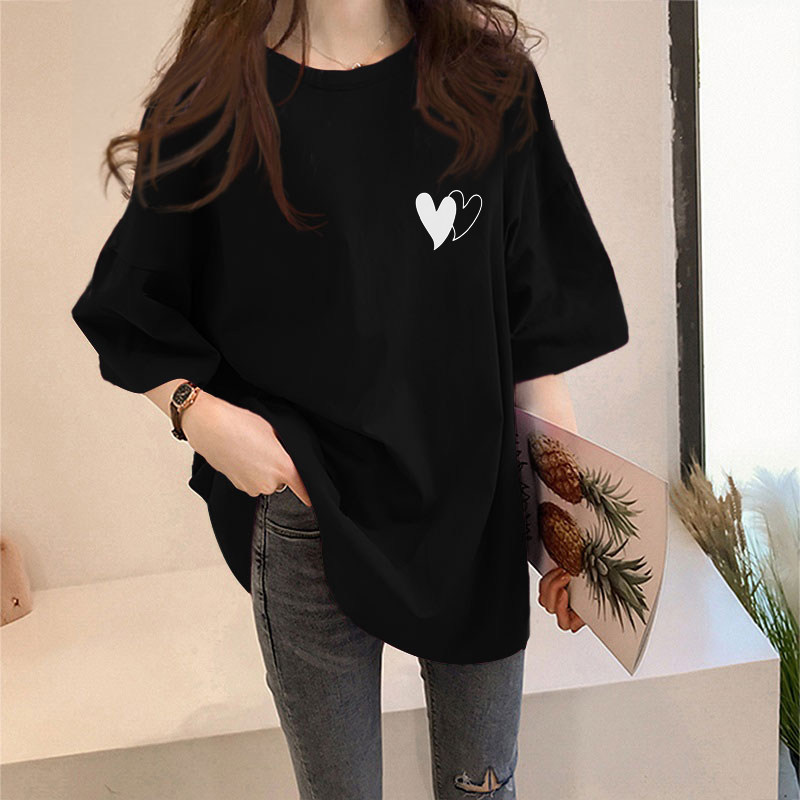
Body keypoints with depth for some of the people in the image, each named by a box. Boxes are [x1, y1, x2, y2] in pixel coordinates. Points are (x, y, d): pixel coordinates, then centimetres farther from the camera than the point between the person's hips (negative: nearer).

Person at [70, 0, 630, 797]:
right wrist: (198, 413, -16)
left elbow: (537, 333, -2)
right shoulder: (208, 100, -6)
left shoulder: (490, 78, -2)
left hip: (476, 513, 2)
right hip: (308, 514, -1)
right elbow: (134, 318, 3)